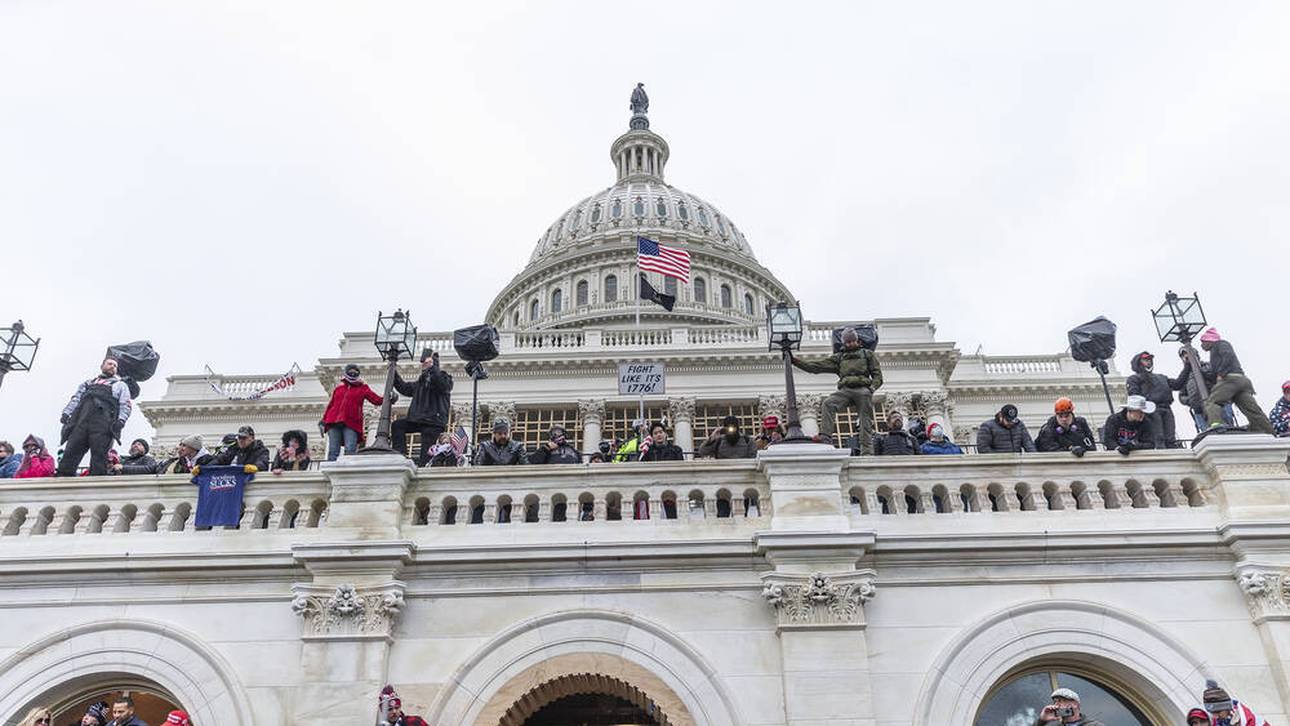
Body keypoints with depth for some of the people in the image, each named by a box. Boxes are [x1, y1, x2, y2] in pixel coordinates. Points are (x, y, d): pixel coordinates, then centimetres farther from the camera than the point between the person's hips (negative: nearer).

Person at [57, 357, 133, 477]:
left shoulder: (120, 385, 27)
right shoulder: (89, 382, 36)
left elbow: (125, 405, 11)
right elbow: (76, 398, 22)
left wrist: (121, 420, -8)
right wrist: (66, 413, 3)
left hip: (103, 420, -3)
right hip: (81, 416, 3)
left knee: (99, 454, -14)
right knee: (71, 451, -10)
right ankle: (63, 476, -17)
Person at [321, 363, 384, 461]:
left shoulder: (363, 388, 16)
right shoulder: (338, 388, 23)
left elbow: (377, 400, 5)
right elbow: (330, 404, 25)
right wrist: (323, 420, 19)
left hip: (351, 424, -3)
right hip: (334, 423, 3)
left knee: (350, 451, -16)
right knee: (333, 451, -3)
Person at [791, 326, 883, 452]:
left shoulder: (868, 354, 20)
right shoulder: (839, 357, 24)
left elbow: (878, 376, 13)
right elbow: (816, 367, 19)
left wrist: (872, 388, -8)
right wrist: (795, 361, 10)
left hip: (863, 389, -1)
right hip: (845, 390, 1)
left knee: (865, 421, -8)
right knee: (828, 404, -25)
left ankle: (867, 452, -6)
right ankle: (826, 438, -31)